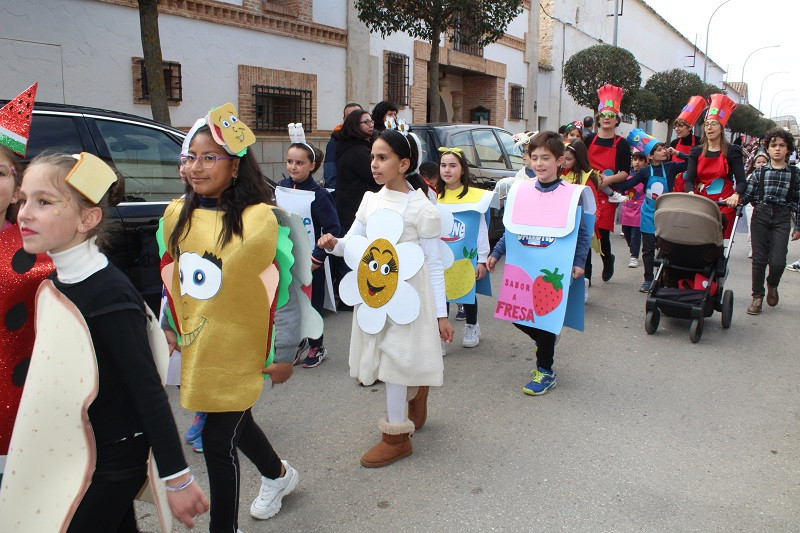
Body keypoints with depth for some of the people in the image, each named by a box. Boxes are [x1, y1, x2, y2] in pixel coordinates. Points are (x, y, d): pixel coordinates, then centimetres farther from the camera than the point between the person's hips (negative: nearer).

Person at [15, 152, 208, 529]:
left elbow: (148, 391, -23)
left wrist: (177, 478, -19)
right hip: (73, 455, 8)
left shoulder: (109, 294, -24)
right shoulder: (56, 282, 1)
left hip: (113, 465, -8)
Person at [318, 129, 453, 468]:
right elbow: (353, 243, 11)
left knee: (393, 359, -2)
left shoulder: (421, 207, -10)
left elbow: (434, 264, -8)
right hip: (373, 293, 6)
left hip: (406, 295, -6)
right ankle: (417, 393, 42)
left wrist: (441, 314, -7)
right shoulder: (370, 200, 7)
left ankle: (396, 437, 13)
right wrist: (334, 244, -13)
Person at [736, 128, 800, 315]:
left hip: (782, 219, -1)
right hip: (760, 216, 1)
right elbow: (747, 195, 4)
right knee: (759, 259, 2)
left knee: (777, 261, -10)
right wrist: (737, 199, -17)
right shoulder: (759, 172, 7)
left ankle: (772, 285, 22)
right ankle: (757, 296, 15)